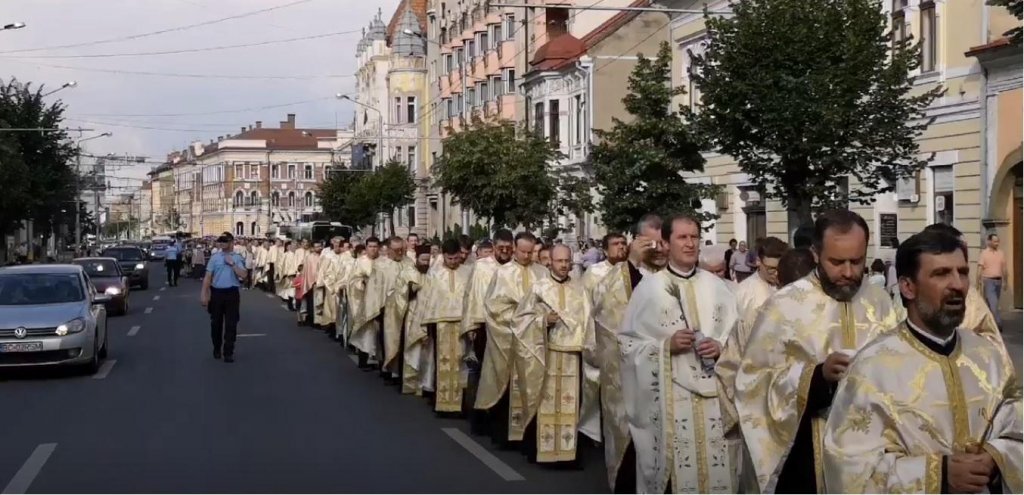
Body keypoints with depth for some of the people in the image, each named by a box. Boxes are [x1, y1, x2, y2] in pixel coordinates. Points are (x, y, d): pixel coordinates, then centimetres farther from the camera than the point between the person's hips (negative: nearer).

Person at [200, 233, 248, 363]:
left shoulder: (237, 258, 1)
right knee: (216, 323, 12)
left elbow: (243, 275, -11)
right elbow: (208, 277, 1)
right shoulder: (214, 257, 3)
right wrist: (204, 294, -6)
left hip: (232, 293, -1)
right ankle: (216, 349, 29)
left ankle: (228, 353, 6)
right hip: (216, 293, 1)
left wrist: (232, 264, -15)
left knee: (231, 324, 0)